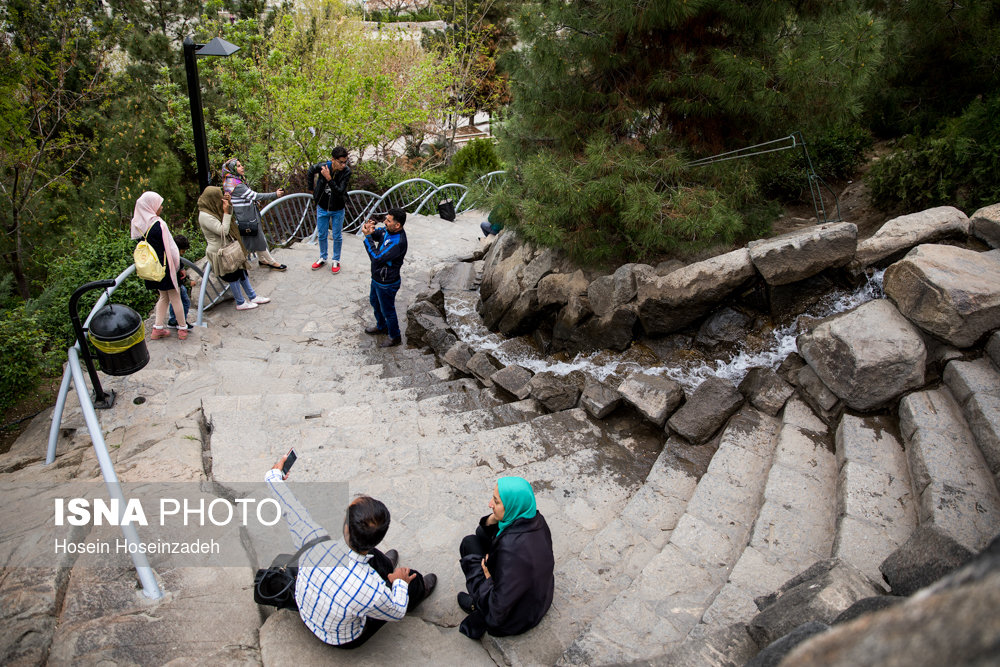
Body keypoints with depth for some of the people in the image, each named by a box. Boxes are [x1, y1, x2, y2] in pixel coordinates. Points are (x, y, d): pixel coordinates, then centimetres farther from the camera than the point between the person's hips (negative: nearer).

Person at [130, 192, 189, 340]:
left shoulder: (138, 225, 1)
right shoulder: (159, 225, -22)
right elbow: (171, 249, -18)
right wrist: (179, 266, -5)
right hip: (164, 267, -7)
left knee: (164, 296, 21)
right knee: (175, 297, 8)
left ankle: (157, 328, 19)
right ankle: (183, 328, 20)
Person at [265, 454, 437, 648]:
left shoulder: (315, 544, -39)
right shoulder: (374, 593, -43)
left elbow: (289, 506, -19)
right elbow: (397, 612, -18)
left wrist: (274, 474, 2)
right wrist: (400, 582, 3)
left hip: (304, 612, 3)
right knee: (412, 577, 13)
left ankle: (386, 566, 52)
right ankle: (419, 589, 50)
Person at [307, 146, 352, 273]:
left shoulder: (346, 171, -24)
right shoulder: (323, 166, -20)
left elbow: (340, 192, -31)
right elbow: (311, 170, 5)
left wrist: (329, 178, -38)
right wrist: (312, 188, 8)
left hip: (337, 210, -2)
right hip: (322, 208, 2)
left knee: (337, 236, 13)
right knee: (322, 235, 18)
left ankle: (336, 260, 32)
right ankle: (323, 258, 39)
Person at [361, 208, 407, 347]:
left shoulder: (398, 242, -37)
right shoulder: (388, 231, -9)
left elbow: (377, 257, -36)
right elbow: (377, 233, 9)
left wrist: (368, 236, -31)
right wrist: (369, 229, -15)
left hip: (387, 284, -10)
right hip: (377, 278, 10)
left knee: (388, 311, 12)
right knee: (374, 302, 31)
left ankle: (395, 337, 35)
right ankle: (381, 327, 55)